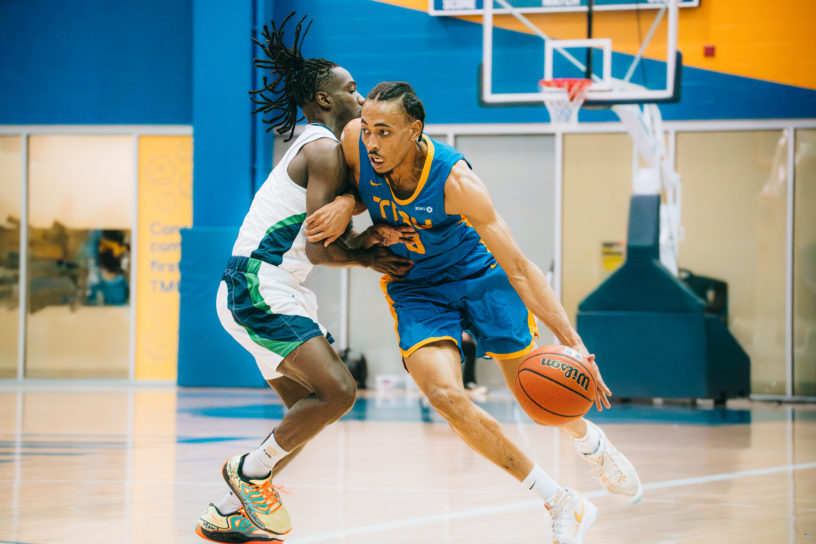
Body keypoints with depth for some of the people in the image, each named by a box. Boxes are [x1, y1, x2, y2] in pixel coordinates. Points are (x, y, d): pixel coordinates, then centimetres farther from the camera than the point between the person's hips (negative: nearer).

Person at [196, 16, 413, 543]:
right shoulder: (325, 150, -10)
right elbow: (319, 245, -19)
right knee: (338, 390, -20)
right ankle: (252, 470, -4)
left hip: (270, 292, 11)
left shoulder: (317, 148, 22)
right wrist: (367, 254, -3)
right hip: (258, 287, -11)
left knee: (313, 408, 13)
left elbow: (327, 243, 16)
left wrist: (363, 244, -3)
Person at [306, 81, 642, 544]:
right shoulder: (356, 141, -24)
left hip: (481, 275, -2)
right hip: (415, 289, 2)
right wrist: (346, 205, -23)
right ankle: (563, 505, -10)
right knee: (445, 395, -21)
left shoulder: (454, 180, -33)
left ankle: (593, 445, 47)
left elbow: (518, 267, -32)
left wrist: (572, 342, -40)